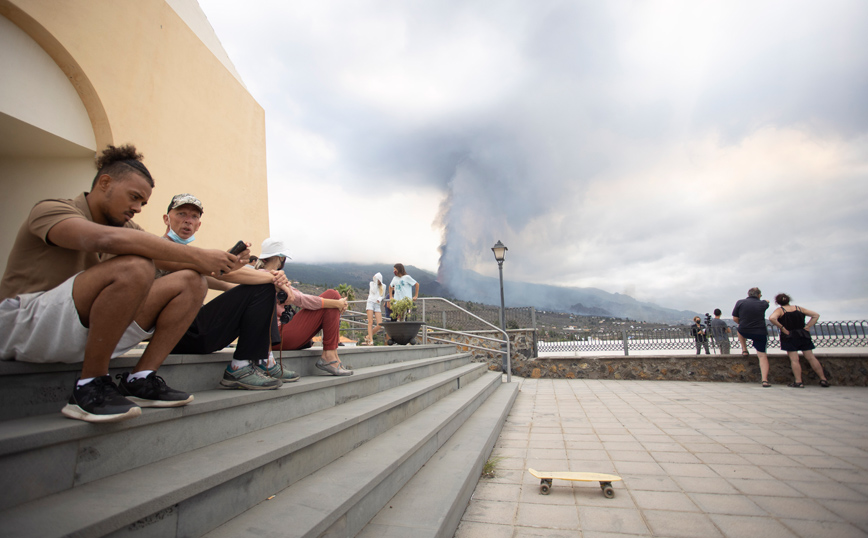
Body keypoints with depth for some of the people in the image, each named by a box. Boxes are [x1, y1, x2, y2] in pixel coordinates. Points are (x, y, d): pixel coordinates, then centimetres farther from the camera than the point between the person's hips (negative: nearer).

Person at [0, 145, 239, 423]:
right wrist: (196, 255, -30)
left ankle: (140, 380, -10)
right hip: (25, 325, -7)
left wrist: (221, 262, -17)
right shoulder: (51, 210, -7)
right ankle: (90, 387, -20)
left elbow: (169, 257, 3)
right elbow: (107, 239, -30)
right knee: (133, 268, -32)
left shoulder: (126, 229, 15)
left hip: (88, 332, 7)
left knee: (191, 282, -6)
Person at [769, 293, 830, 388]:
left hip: (789, 337, -4)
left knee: (794, 359, -4)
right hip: (803, 335, 5)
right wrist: (808, 327, 5)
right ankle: (823, 379, 14)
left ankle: (798, 382, -5)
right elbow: (816, 315, 11)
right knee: (811, 358, 10)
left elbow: (772, 318, -26)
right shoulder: (799, 308, 8)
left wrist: (783, 329, -16)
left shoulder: (780, 310, -6)